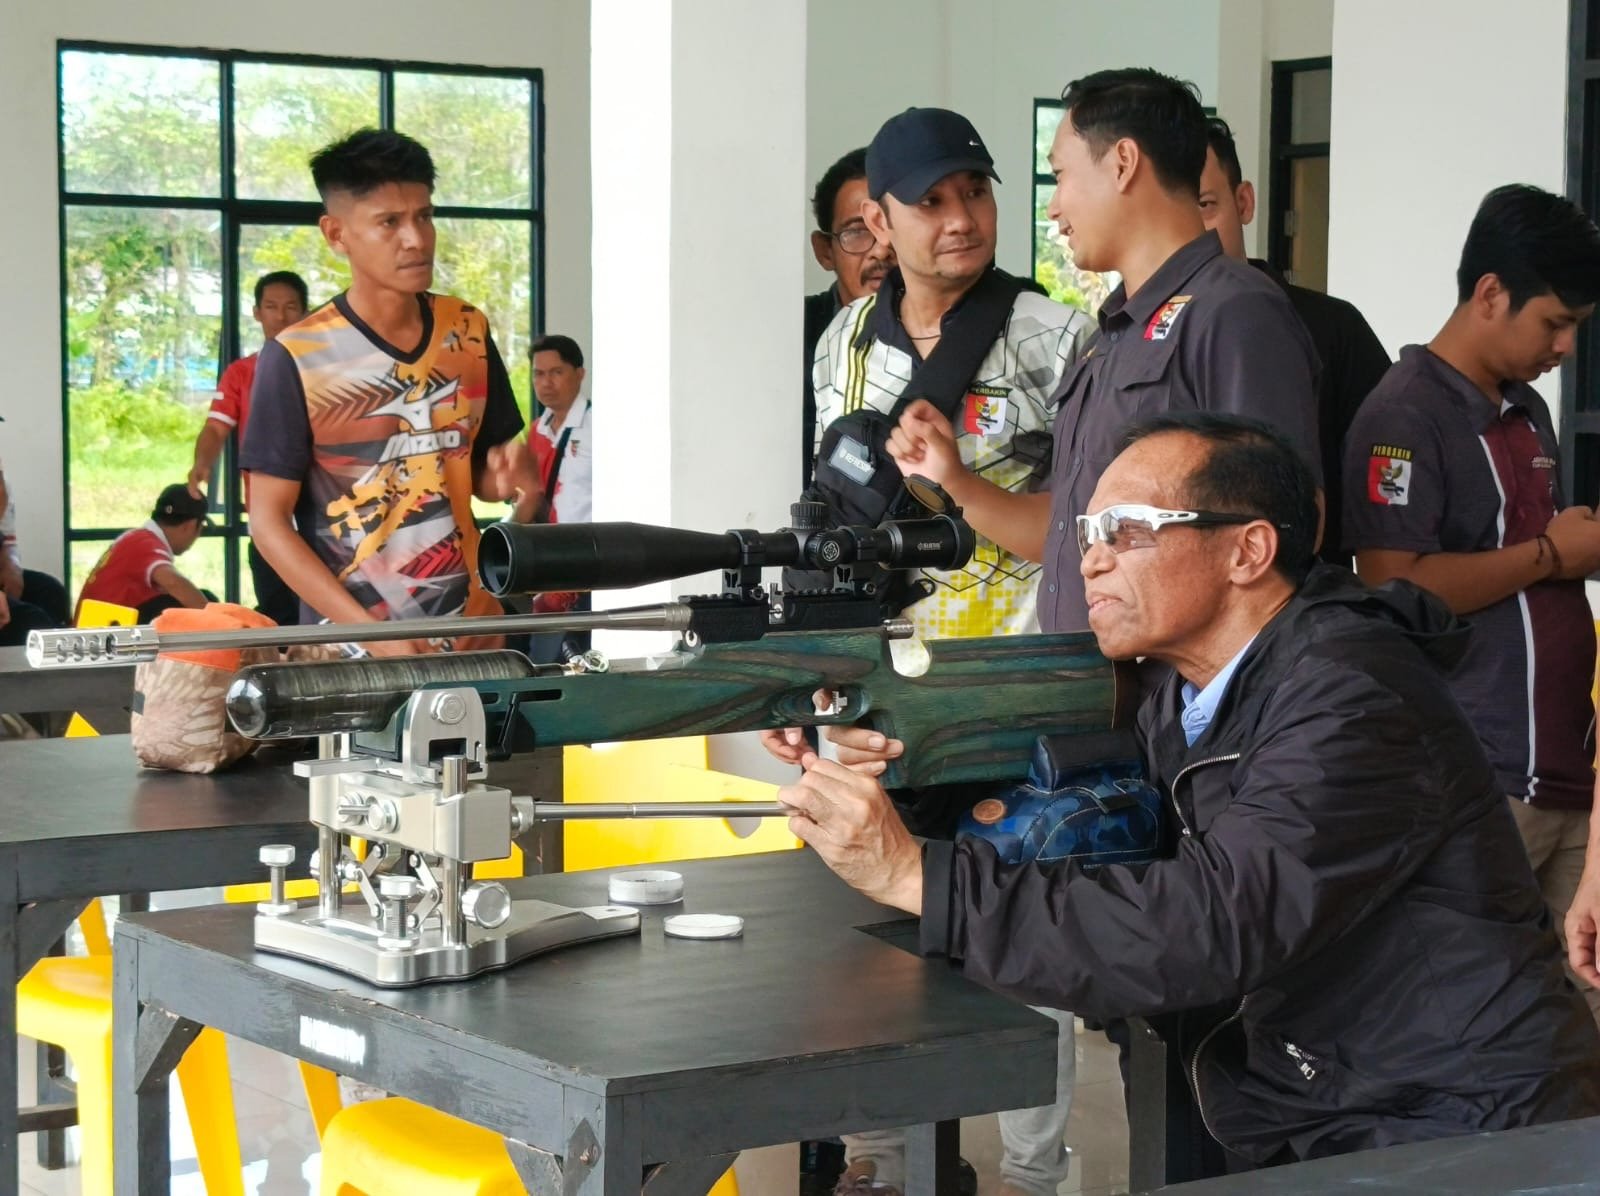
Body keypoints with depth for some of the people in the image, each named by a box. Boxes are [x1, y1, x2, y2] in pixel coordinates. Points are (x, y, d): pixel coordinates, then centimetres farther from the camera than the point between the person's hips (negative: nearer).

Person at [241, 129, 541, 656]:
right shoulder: (295, 358, -11)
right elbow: (269, 521, -10)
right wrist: (371, 631, -18)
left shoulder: (469, 332, 3)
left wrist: (510, 475, -9)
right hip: (352, 645, -4)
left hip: (472, 633, 4)